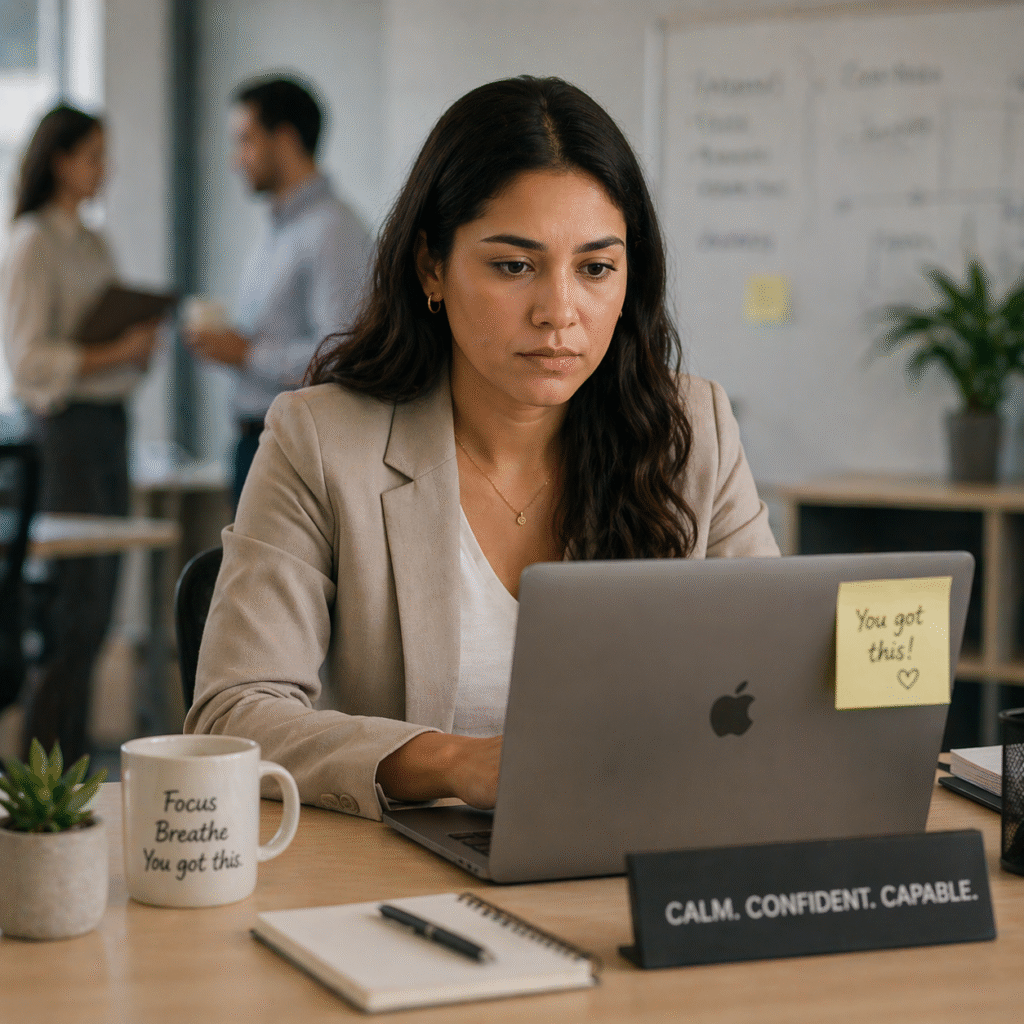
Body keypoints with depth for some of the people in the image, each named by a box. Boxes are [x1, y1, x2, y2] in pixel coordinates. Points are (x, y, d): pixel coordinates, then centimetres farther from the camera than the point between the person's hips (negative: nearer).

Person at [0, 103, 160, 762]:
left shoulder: (95, 244, 16)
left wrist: (142, 343, 2)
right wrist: (118, 352, -19)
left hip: (110, 423, 8)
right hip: (65, 428, -8)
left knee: (96, 607, 7)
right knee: (76, 605, -10)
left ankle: (69, 763, 12)